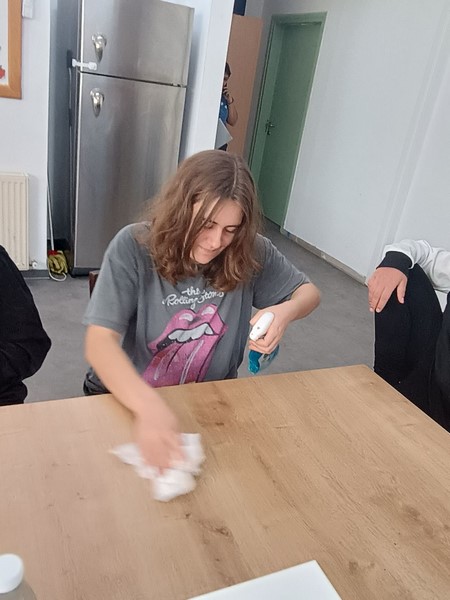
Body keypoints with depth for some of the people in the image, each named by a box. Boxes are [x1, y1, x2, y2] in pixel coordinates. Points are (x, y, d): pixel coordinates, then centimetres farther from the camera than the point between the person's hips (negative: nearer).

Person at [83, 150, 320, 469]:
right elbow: (100, 342, -25)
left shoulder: (251, 251, -10)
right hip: (128, 397, -2)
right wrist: (150, 406, -43)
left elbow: (309, 291, 5)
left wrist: (286, 311, -19)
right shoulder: (133, 246, -19)